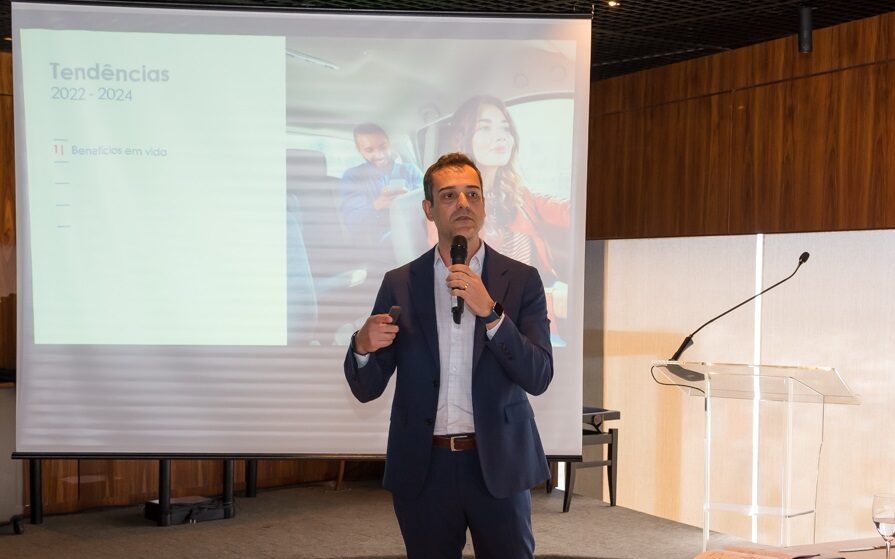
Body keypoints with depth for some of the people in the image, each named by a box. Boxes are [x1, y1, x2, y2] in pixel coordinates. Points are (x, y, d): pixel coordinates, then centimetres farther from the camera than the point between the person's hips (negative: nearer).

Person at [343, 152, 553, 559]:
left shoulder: (521, 280, -1)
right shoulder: (399, 284, 2)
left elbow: (538, 377, -9)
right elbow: (366, 389, 2)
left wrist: (490, 311, -21)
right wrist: (363, 347, -20)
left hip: (498, 464, -1)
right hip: (423, 468, 1)